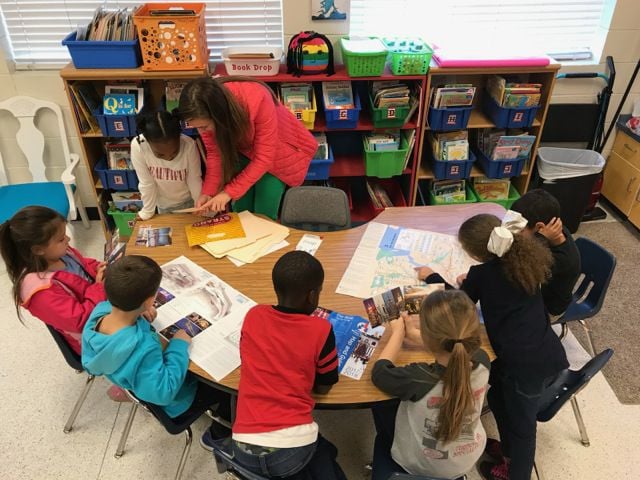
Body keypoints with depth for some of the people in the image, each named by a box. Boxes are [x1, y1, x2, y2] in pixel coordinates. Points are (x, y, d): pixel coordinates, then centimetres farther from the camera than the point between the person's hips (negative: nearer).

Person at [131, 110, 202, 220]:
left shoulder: (189, 145, -32)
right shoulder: (137, 146, -30)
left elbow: (194, 180, -17)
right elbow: (146, 183, -18)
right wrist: (147, 212, -7)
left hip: (189, 201, 0)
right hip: (164, 205, 1)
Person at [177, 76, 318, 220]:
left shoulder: (257, 100, -38)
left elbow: (264, 157, -32)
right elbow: (215, 152, -13)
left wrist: (230, 192, -33)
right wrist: (208, 192, -26)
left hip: (276, 151, -3)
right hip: (242, 150, 4)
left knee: (263, 215, -6)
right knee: (241, 212, 2)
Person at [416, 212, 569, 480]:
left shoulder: (482, 273, -14)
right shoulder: (524, 260, 3)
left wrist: (431, 277, 15)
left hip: (526, 366, -7)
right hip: (550, 356, 8)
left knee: (520, 424, 16)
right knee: (499, 397, 29)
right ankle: (509, 451, 50)